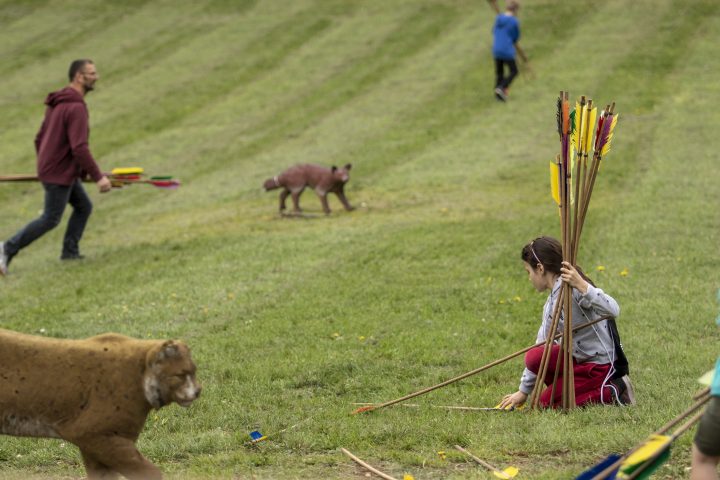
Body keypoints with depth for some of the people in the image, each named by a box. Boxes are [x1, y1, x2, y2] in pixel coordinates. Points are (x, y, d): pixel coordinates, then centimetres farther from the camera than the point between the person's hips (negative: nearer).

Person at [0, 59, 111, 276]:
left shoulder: (56, 104, 9)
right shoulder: (76, 108, -22)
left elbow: (40, 139, 14)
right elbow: (79, 148, -27)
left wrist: (44, 166, 24)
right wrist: (98, 177, -23)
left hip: (54, 168, 9)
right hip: (59, 173, -9)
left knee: (84, 207, 16)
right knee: (50, 220, 1)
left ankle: (70, 251, 17)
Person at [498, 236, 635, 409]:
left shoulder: (572, 288, -18)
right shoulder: (552, 302, 10)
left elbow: (613, 310, -33)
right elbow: (541, 344, 18)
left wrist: (582, 286, -47)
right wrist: (523, 391, 20)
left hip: (602, 366, -8)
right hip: (581, 359, 8)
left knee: (547, 402, -10)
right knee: (535, 355, -7)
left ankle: (613, 392, -5)